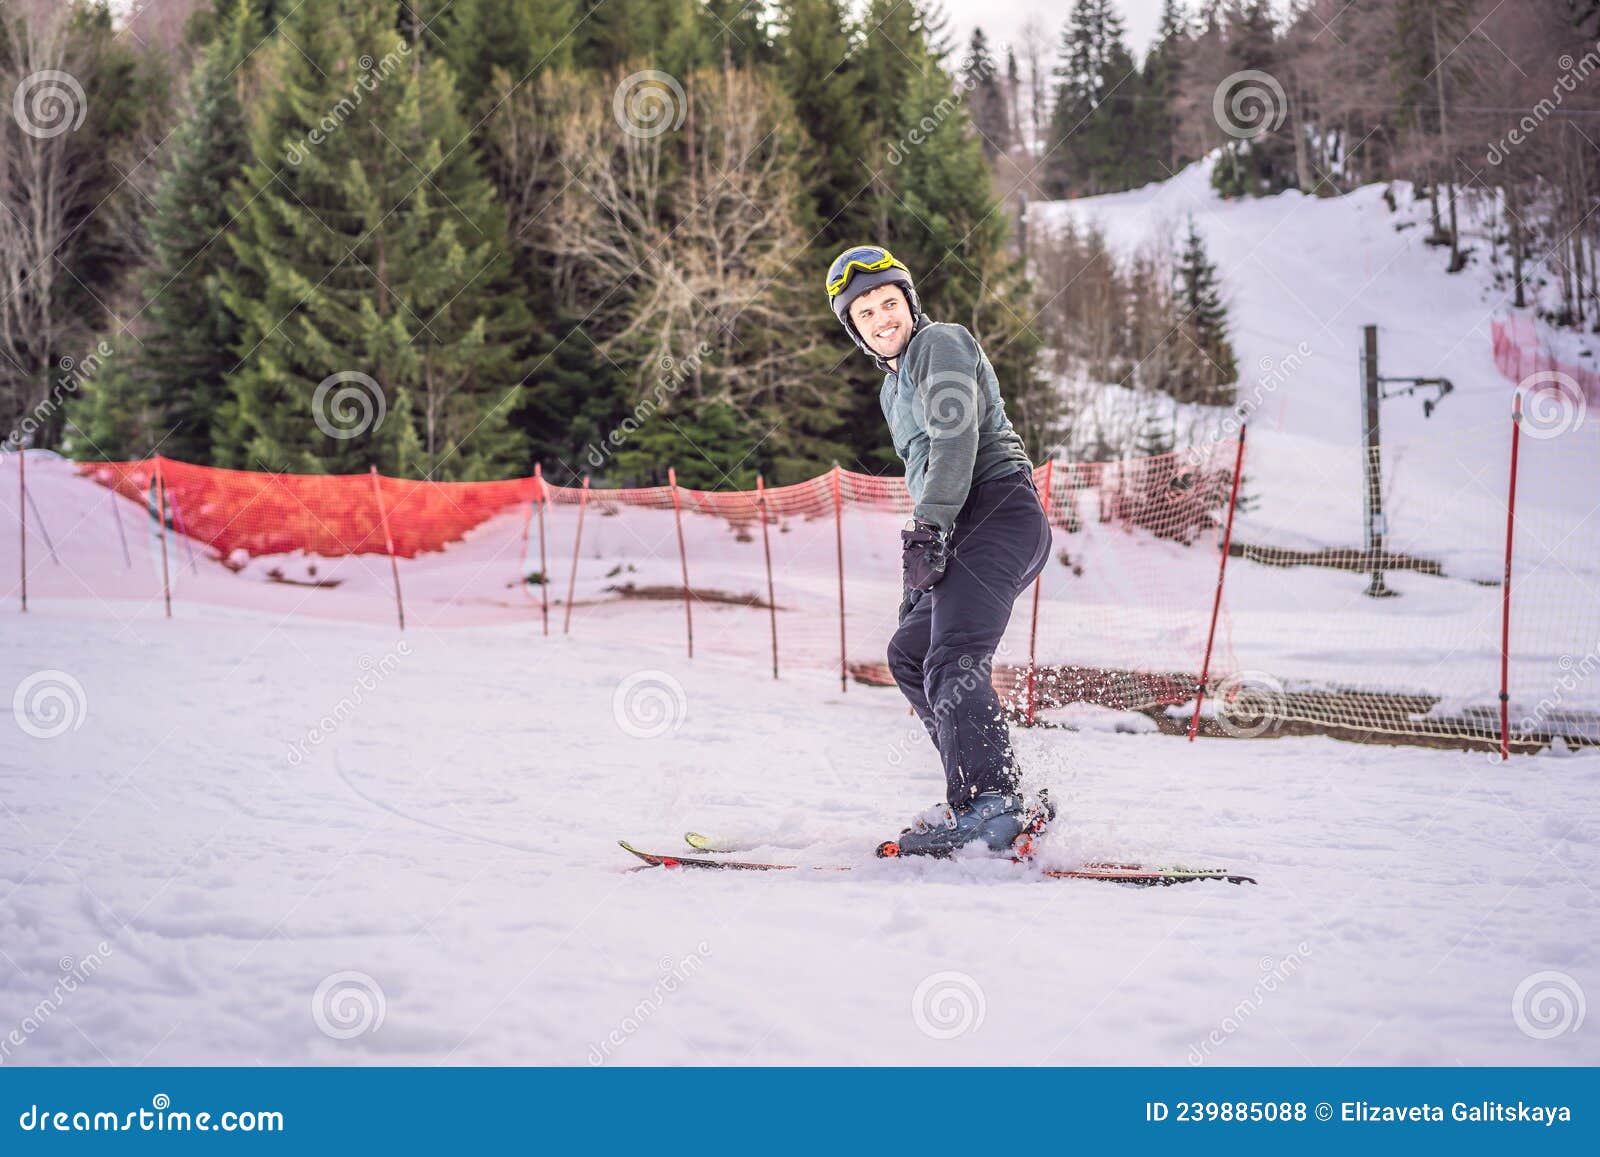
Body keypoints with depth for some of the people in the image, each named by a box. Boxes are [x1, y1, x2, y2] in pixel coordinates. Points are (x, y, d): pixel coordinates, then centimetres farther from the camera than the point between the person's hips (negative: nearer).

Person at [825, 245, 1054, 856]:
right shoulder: (894, 387, 27)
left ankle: (989, 803, -38)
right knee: (909, 652, 16)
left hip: (999, 508, -11)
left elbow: (956, 438, -16)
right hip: (969, 530, 11)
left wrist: (928, 529, -25)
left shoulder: (941, 343, -1)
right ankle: (1003, 799, 13)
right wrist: (916, 583, 26)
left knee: (953, 659, -25)